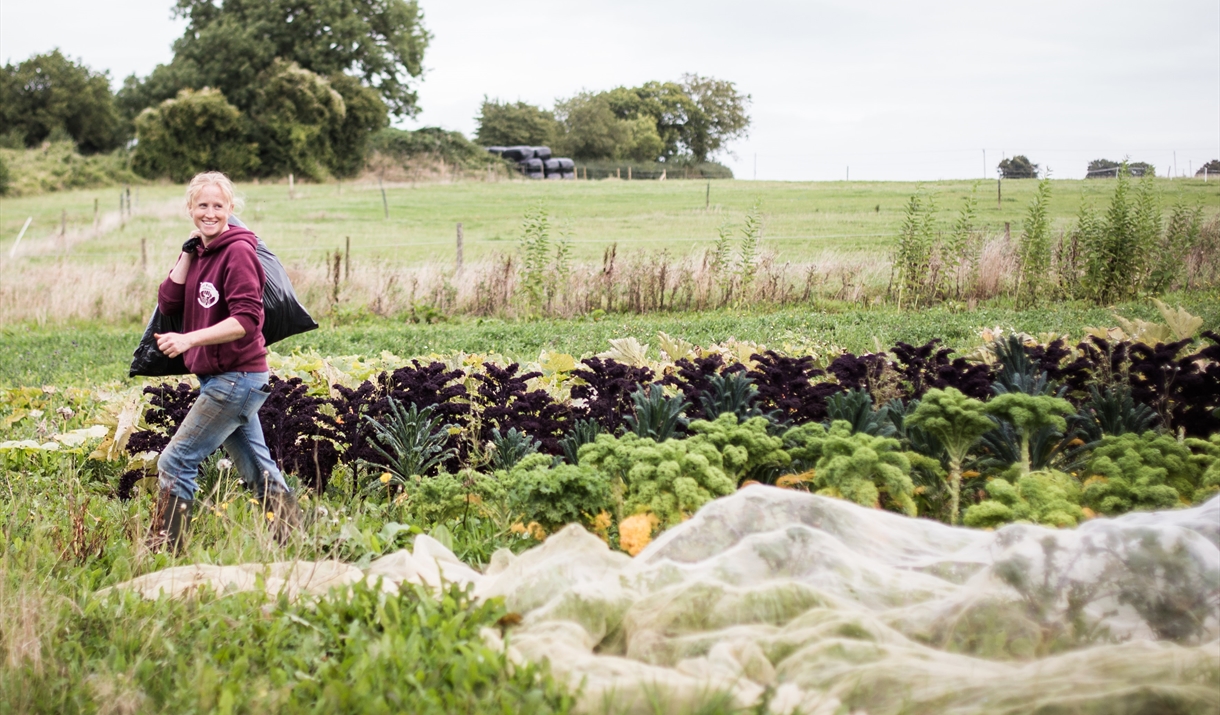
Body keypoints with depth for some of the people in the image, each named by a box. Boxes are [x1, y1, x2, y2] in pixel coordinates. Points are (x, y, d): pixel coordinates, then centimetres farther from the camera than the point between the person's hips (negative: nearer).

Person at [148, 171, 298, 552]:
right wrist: (188, 253, -2)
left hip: (236, 376, -9)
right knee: (257, 468, 15)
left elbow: (246, 320, -22)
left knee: (176, 460, -8)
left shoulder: (238, 251, -15)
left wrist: (190, 339, -29)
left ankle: (164, 547, -1)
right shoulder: (200, 251, 11)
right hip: (219, 377, 9)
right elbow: (168, 302, 2)